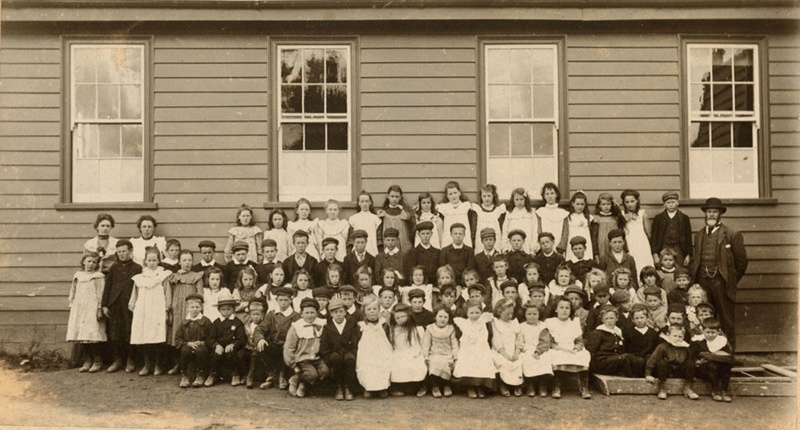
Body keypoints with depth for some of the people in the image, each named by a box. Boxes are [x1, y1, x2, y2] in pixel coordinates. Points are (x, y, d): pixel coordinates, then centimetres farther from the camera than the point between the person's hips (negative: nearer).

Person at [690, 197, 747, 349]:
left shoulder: (732, 235, -2)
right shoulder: (699, 235, 14)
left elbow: (741, 261, 1)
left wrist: (731, 281, 3)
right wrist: (695, 278, 9)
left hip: (722, 283, -4)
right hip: (702, 283, 4)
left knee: (726, 321, 3)